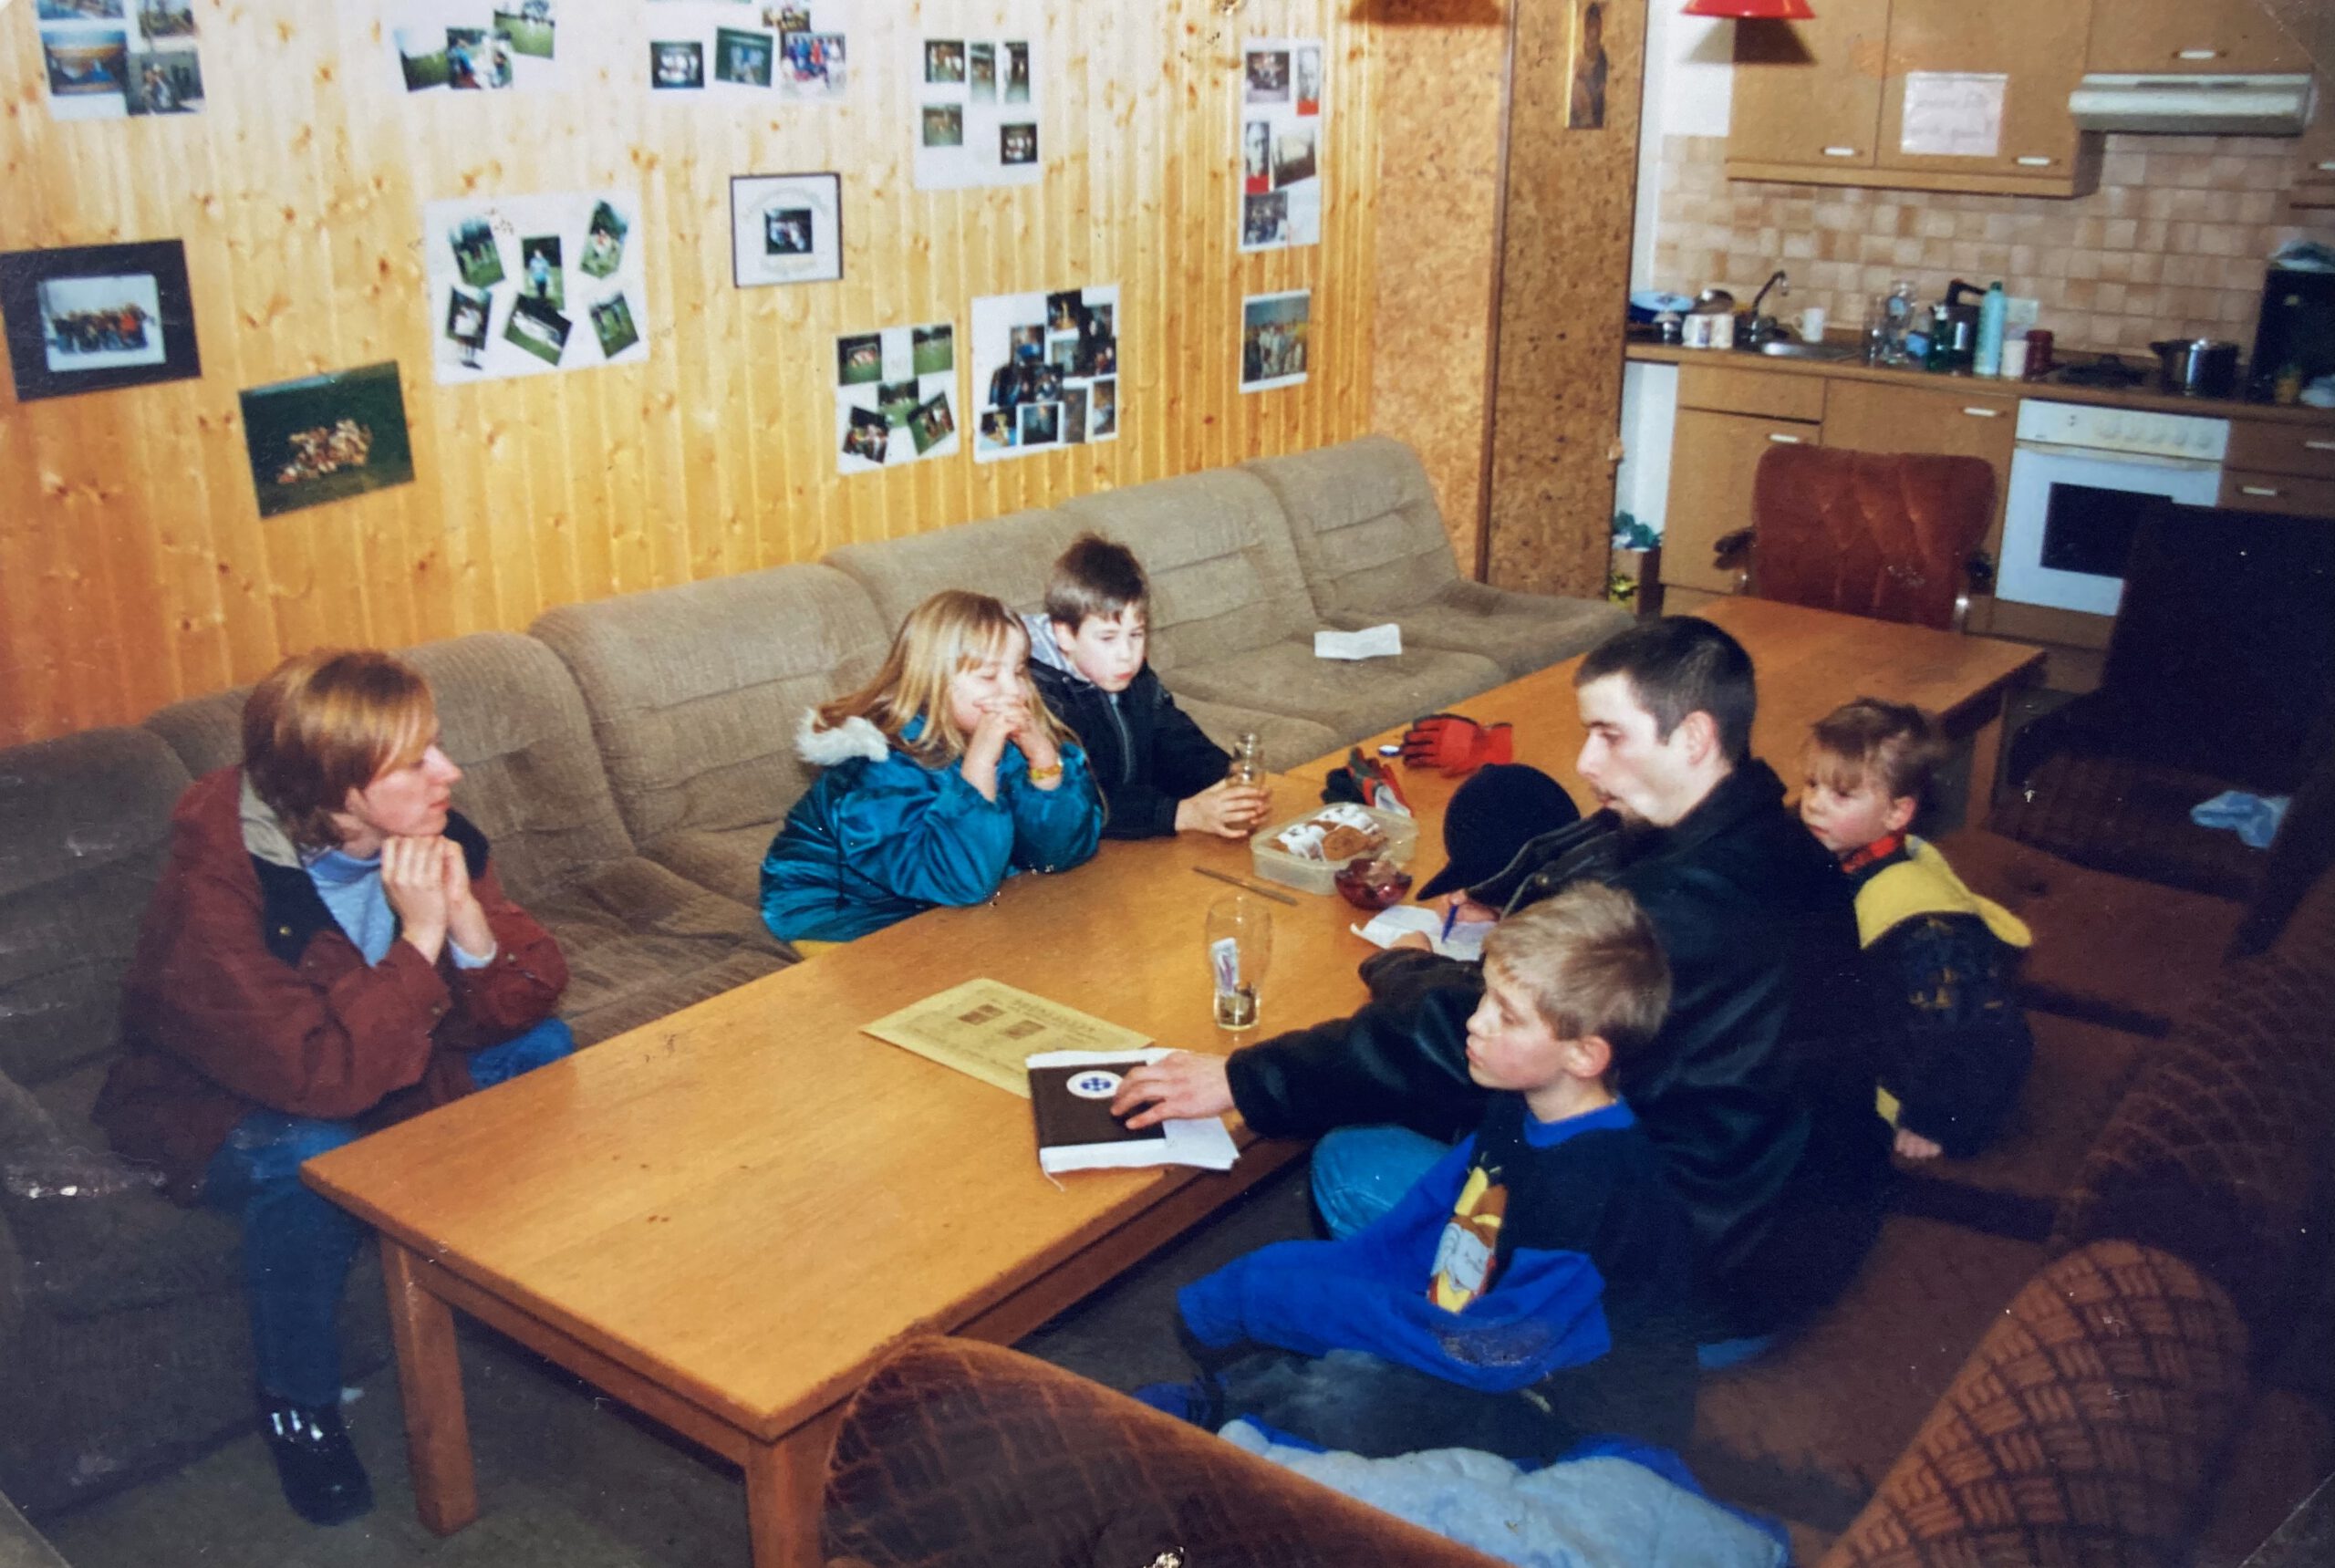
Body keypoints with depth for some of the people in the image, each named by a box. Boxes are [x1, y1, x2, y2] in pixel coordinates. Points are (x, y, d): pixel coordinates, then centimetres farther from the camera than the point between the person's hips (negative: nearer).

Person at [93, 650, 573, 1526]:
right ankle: (298, 1408, -11)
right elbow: (326, 1076, -41)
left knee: (545, 1050, -7)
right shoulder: (212, 892, -34)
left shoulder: (428, 839, -16)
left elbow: (528, 999, -16)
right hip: (219, 1109, -6)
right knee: (310, 1158, -36)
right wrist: (419, 940, -39)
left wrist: (467, 920, -35)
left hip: (385, 1067, 6)